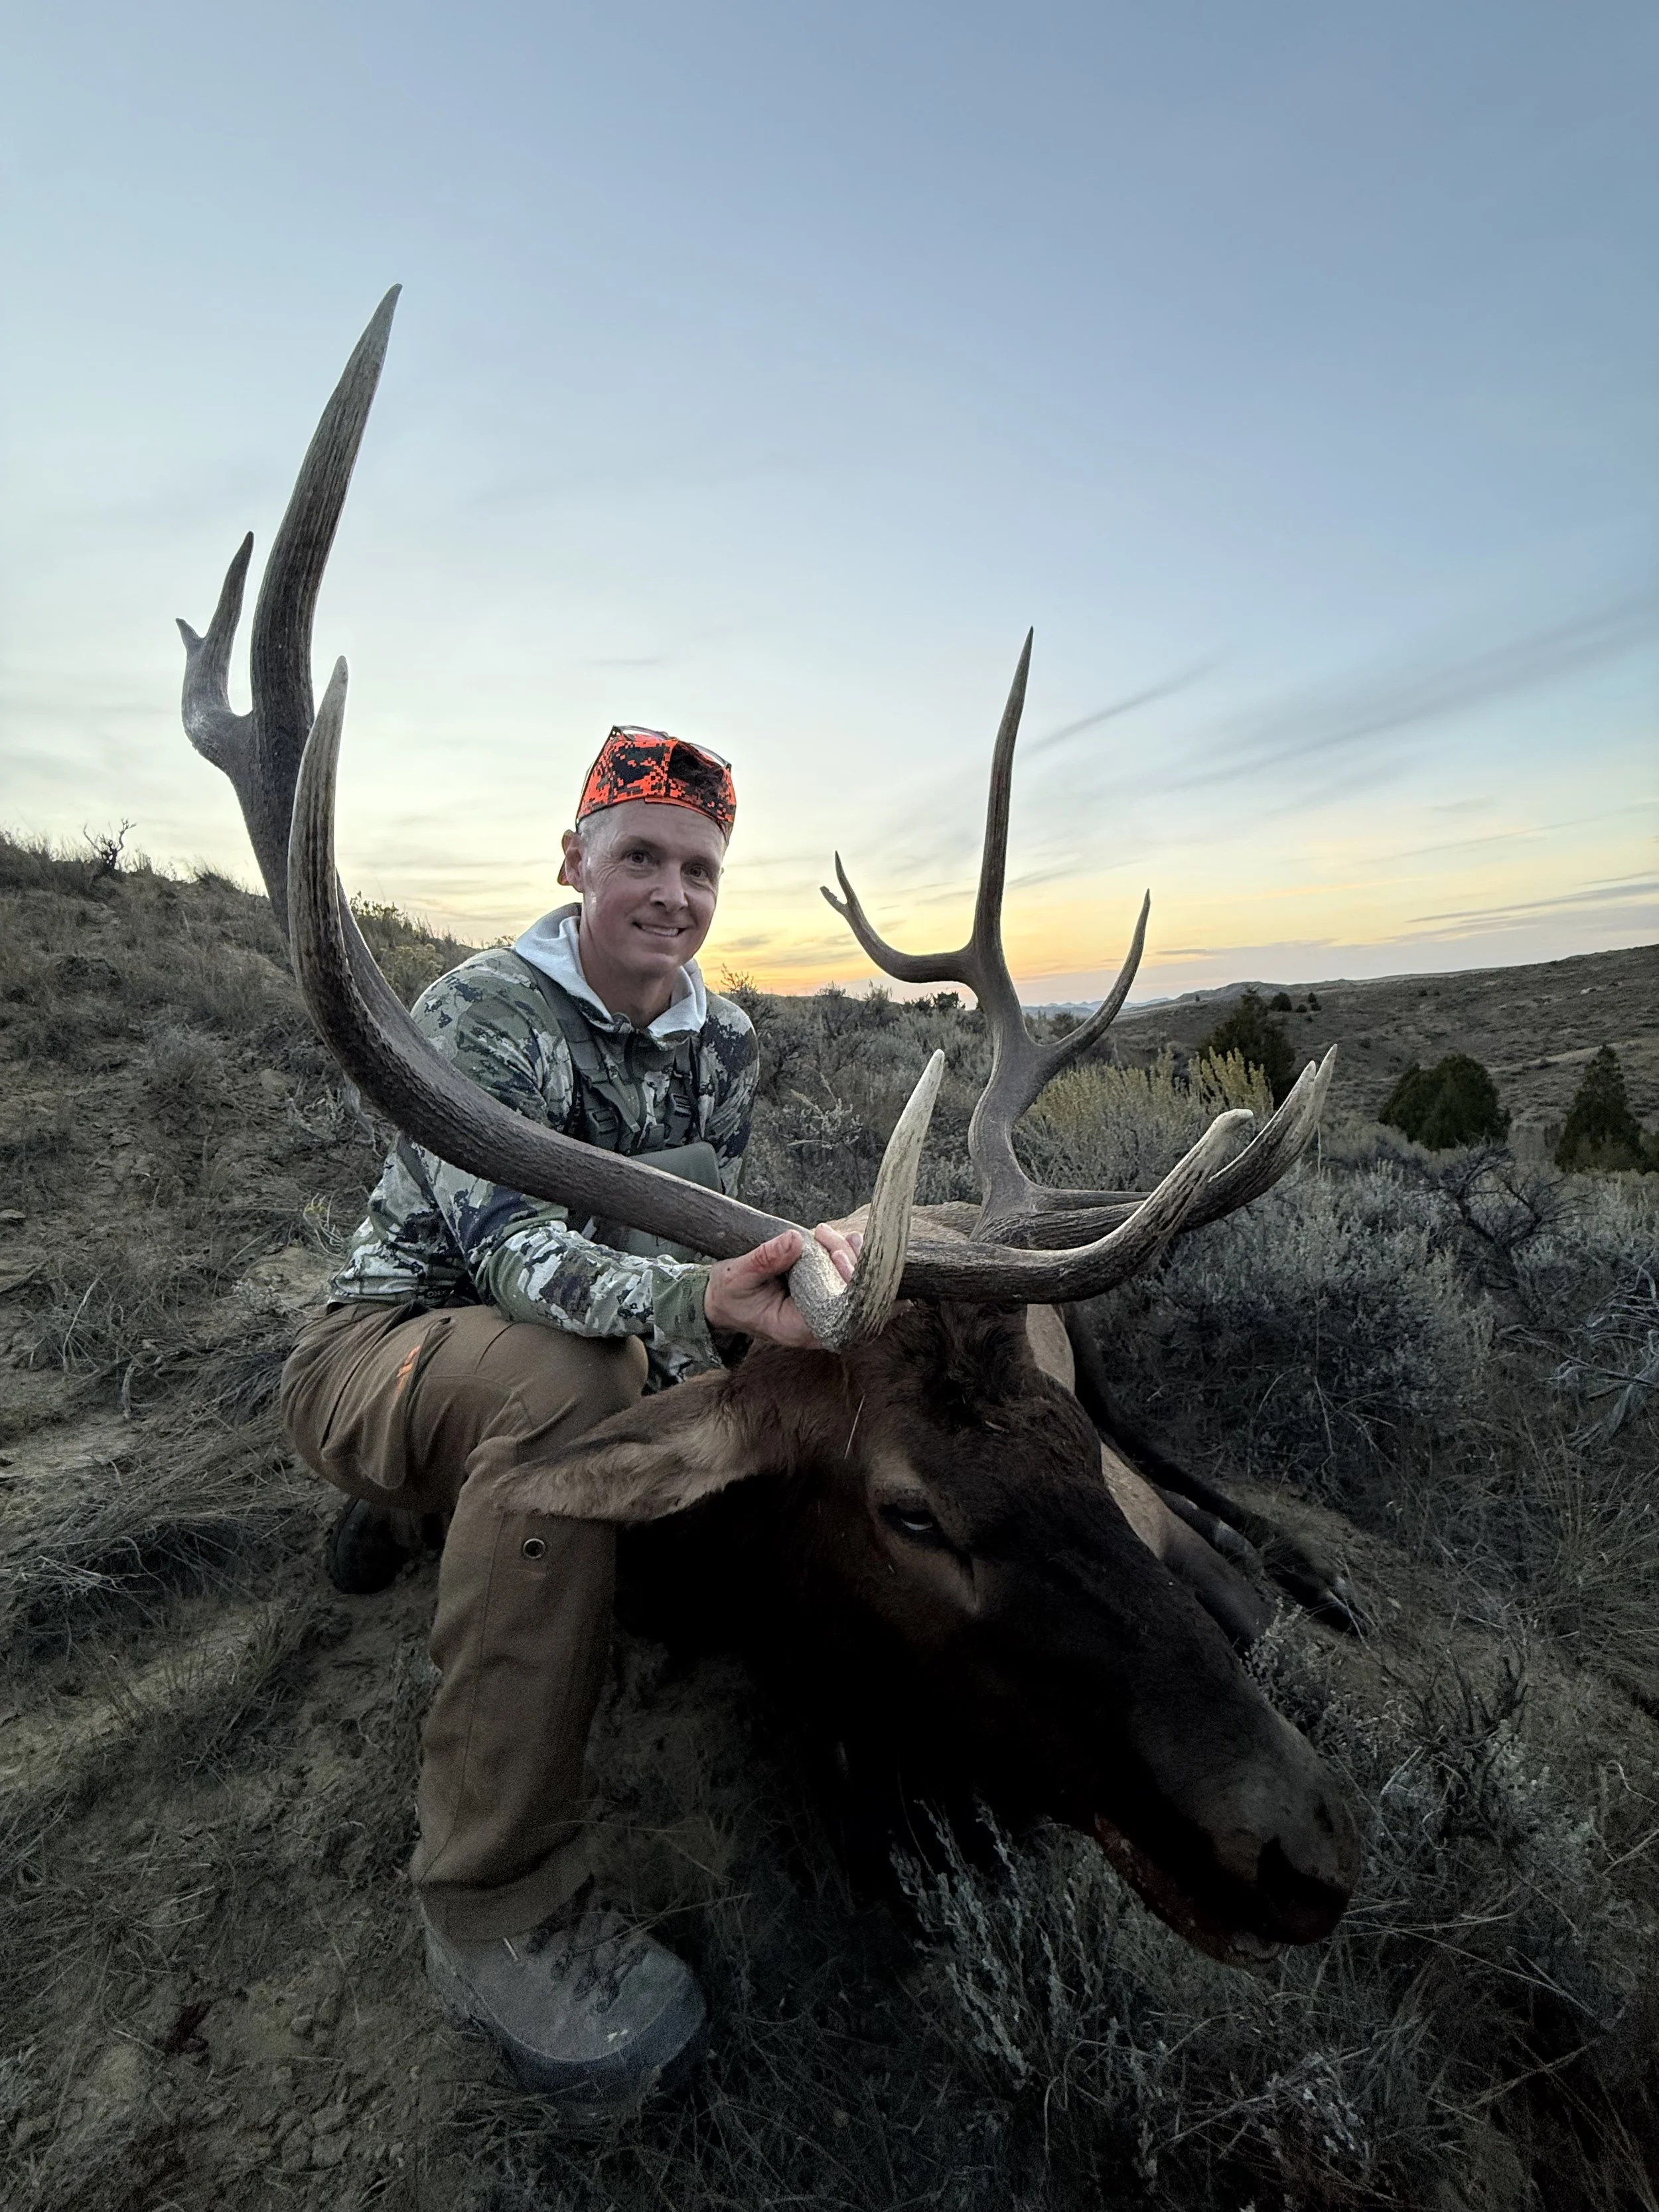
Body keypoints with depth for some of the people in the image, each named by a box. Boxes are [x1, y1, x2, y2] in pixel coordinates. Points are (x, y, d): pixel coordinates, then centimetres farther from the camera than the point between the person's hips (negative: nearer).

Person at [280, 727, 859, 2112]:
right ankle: (501, 1903, -20)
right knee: (567, 1379, -35)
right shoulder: (479, 1013, -18)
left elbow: (698, 1235, 2)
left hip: (571, 1373, 6)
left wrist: (779, 1277, -19)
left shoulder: (725, 1037, 0)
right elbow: (510, 1245, -33)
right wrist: (692, 1300, -51)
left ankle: (432, 1508, 11)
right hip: (383, 1350, -6)